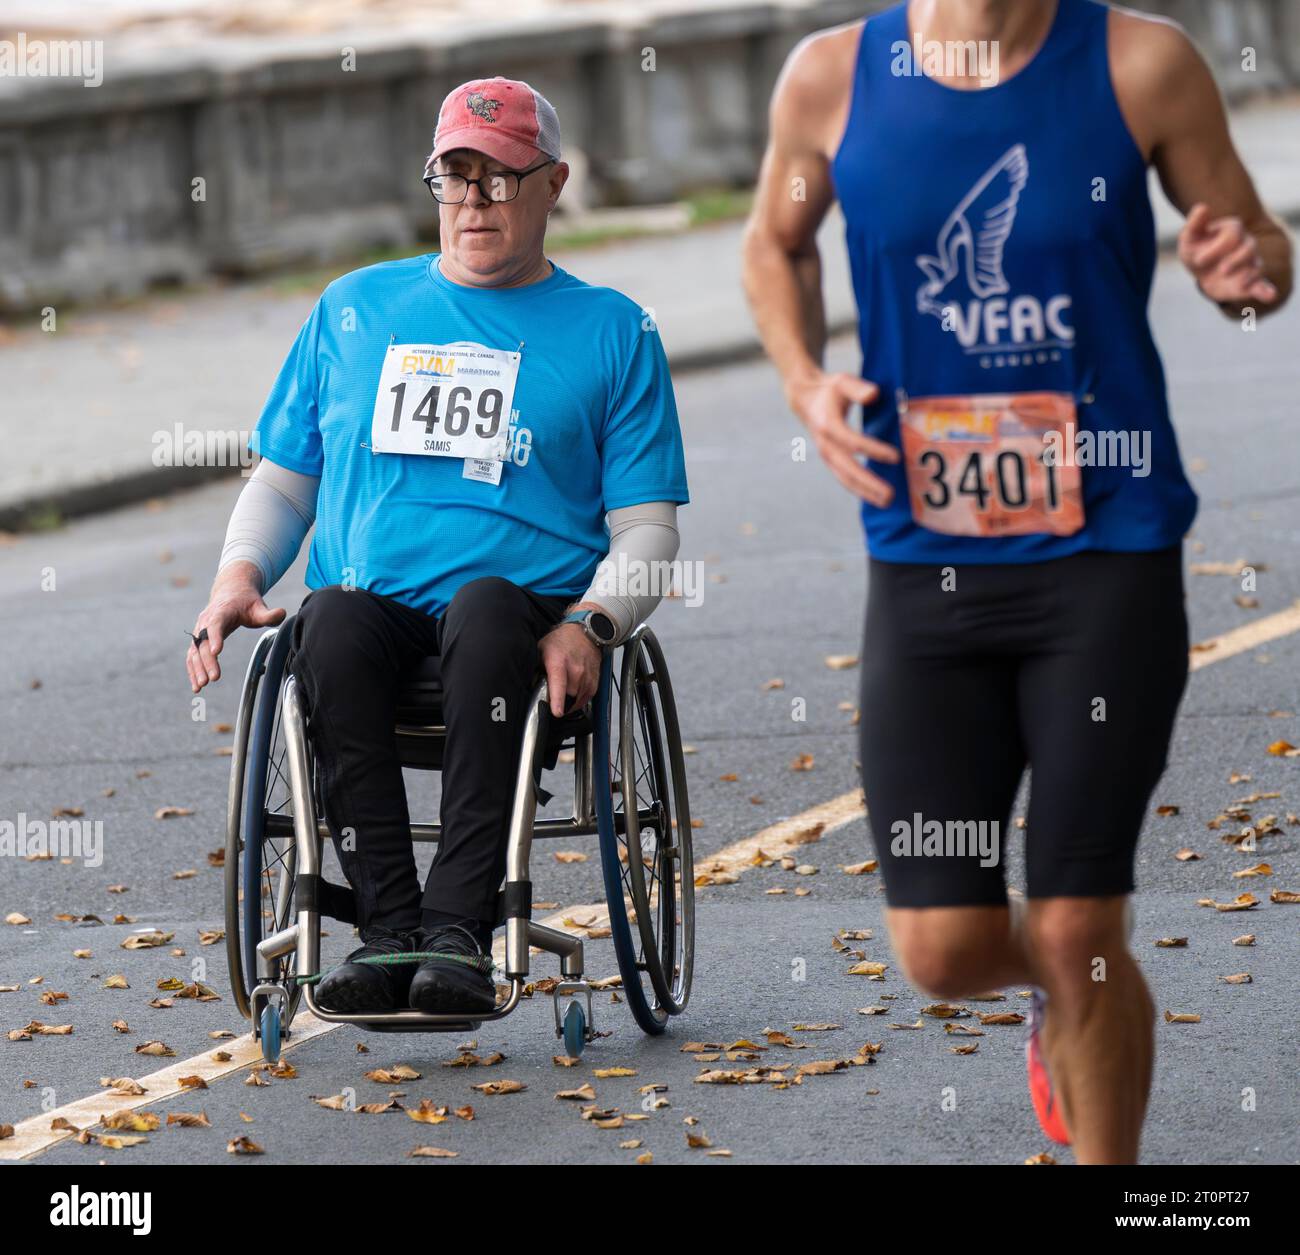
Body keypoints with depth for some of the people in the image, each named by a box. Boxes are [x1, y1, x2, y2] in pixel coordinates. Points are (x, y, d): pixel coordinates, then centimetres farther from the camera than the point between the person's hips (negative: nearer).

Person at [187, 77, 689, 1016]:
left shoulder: (611, 332, 14)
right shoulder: (355, 309, 21)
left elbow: (647, 527, 8)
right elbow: (283, 480, 25)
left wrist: (590, 625, -13)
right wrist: (238, 579, 3)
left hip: (525, 609, -2)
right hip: (374, 605, 2)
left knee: (484, 609, -38)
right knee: (333, 621, -34)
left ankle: (459, 929, -44)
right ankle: (388, 929, -37)